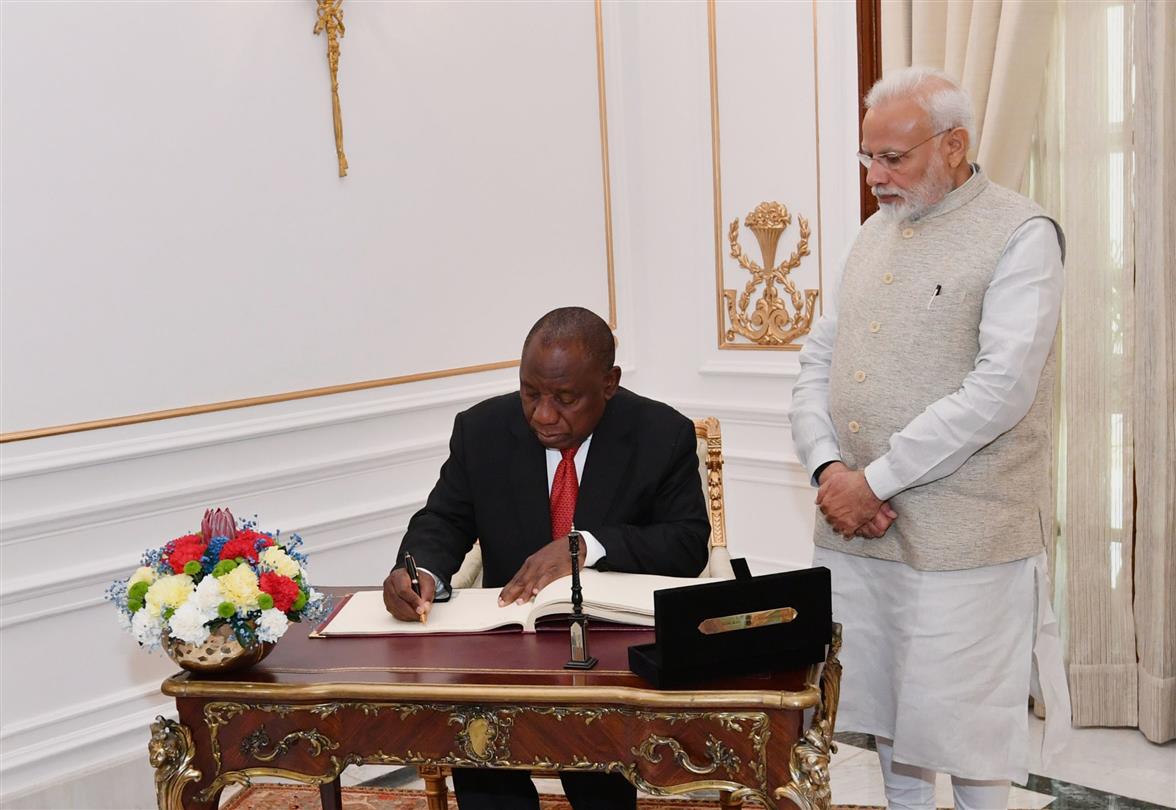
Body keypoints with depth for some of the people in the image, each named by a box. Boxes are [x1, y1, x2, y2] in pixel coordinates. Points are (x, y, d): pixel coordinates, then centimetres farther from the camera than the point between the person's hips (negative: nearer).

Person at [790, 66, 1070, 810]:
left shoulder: (1020, 234, -8)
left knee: (963, 730, 3)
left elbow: (1002, 388, -18)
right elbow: (818, 359, 12)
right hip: (855, 526, 6)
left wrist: (876, 480, -16)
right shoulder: (876, 232, 14)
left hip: (962, 538, -6)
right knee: (890, 715, 15)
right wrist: (829, 466, -5)